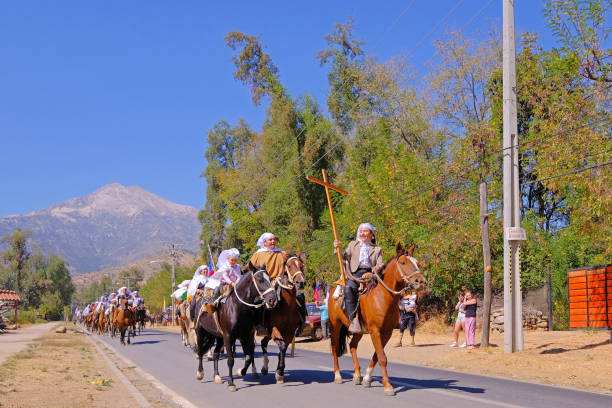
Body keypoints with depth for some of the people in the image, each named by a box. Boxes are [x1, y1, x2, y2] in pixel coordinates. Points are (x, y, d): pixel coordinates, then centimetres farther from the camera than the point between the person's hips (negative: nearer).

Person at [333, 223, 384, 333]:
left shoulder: (377, 249, 23)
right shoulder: (352, 245, 25)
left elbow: (380, 264, 11)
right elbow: (345, 258, 16)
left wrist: (377, 268, -13)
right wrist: (338, 249, -1)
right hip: (356, 273, 0)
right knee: (348, 289, -34)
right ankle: (353, 320, -36)